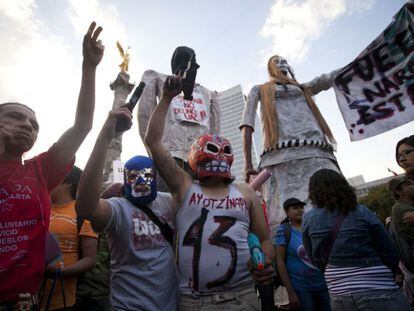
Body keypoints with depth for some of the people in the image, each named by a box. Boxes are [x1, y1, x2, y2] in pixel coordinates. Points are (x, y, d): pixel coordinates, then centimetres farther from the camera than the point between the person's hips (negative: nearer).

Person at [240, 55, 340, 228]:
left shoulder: (303, 88, 36)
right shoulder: (260, 90, 25)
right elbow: (247, 125, 11)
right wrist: (248, 162, -3)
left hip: (318, 153, 4)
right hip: (281, 154, -3)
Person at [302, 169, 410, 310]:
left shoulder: (308, 219, -5)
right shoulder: (362, 213, -9)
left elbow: (316, 259, 2)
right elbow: (390, 255, -3)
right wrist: (384, 279, 15)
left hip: (339, 298, 2)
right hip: (378, 294, -2)